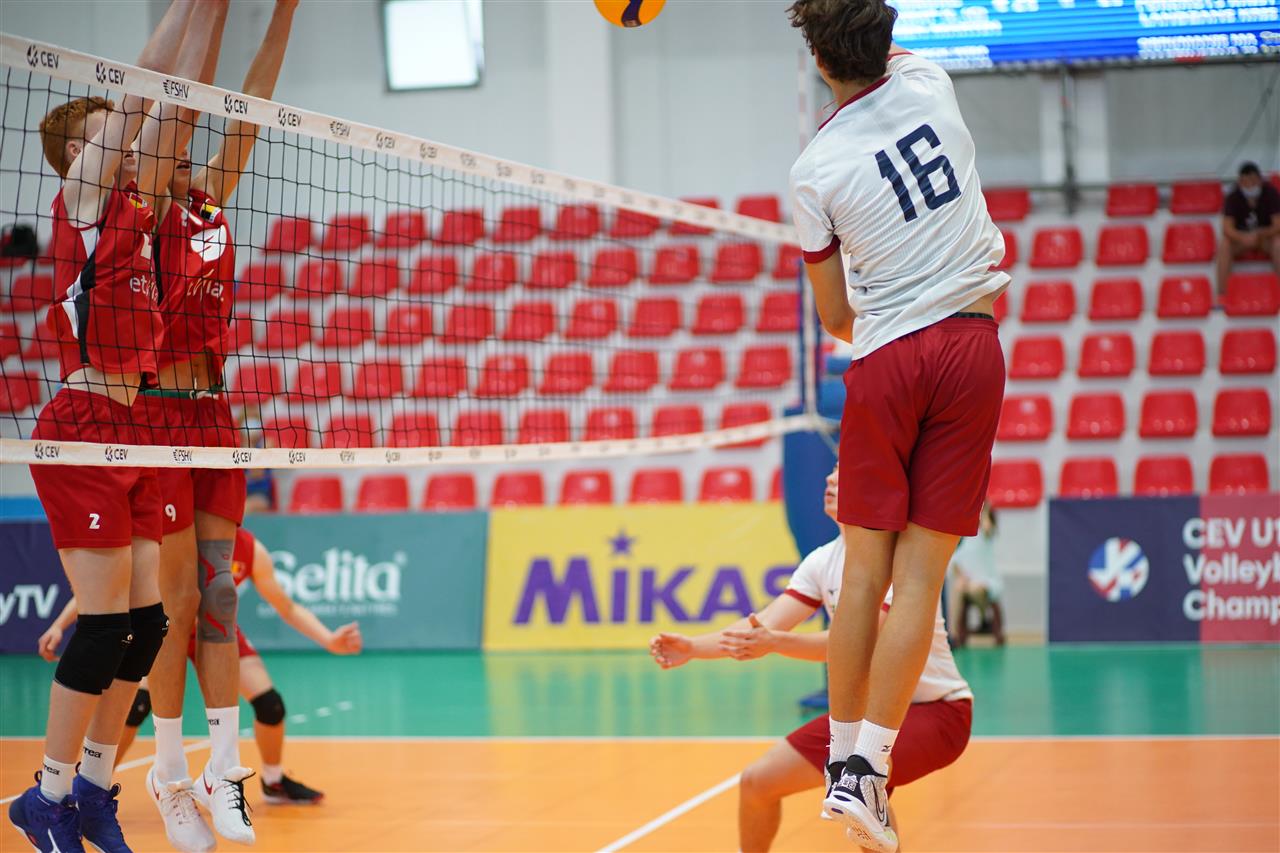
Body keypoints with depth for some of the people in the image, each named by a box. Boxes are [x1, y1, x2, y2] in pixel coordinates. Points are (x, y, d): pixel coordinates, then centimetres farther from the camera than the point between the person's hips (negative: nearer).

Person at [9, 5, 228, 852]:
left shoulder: (135, 204, 15)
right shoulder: (80, 200, -4)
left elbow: (169, 107, 13)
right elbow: (141, 91, -8)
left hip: (132, 432, 8)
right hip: (83, 431, -8)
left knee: (146, 622, 7)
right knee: (108, 626, -7)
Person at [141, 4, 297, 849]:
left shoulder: (213, 206, 14)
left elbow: (249, 107, 12)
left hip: (215, 415, 6)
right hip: (159, 417, -6)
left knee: (219, 596, 7)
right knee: (178, 602, -2)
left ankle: (224, 771, 10)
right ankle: (171, 773, 9)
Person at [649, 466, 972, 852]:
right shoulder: (824, 560, 0)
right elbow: (762, 626, -9)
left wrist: (775, 643, -45)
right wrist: (693, 647, -27)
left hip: (936, 708, -8)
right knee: (758, 781, 5)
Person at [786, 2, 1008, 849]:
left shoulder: (816, 171, -3)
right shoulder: (930, 84, 3)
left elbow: (837, 318, 7)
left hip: (884, 362, -2)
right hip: (972, 343, 2)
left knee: (866, 571, 6)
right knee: (920, 573, -1)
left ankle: (844, 763, 10)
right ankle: (869, 770, -4)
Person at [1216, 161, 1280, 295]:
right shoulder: (1232, 197, -15)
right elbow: (1227, 229, -21)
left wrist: (1259, 234, -33)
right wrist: (1243, 238, -40)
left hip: (1267, 235, 0)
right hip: (1240, 237, 1)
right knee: (1223, 245, -30)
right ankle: (1221, 294, -31)